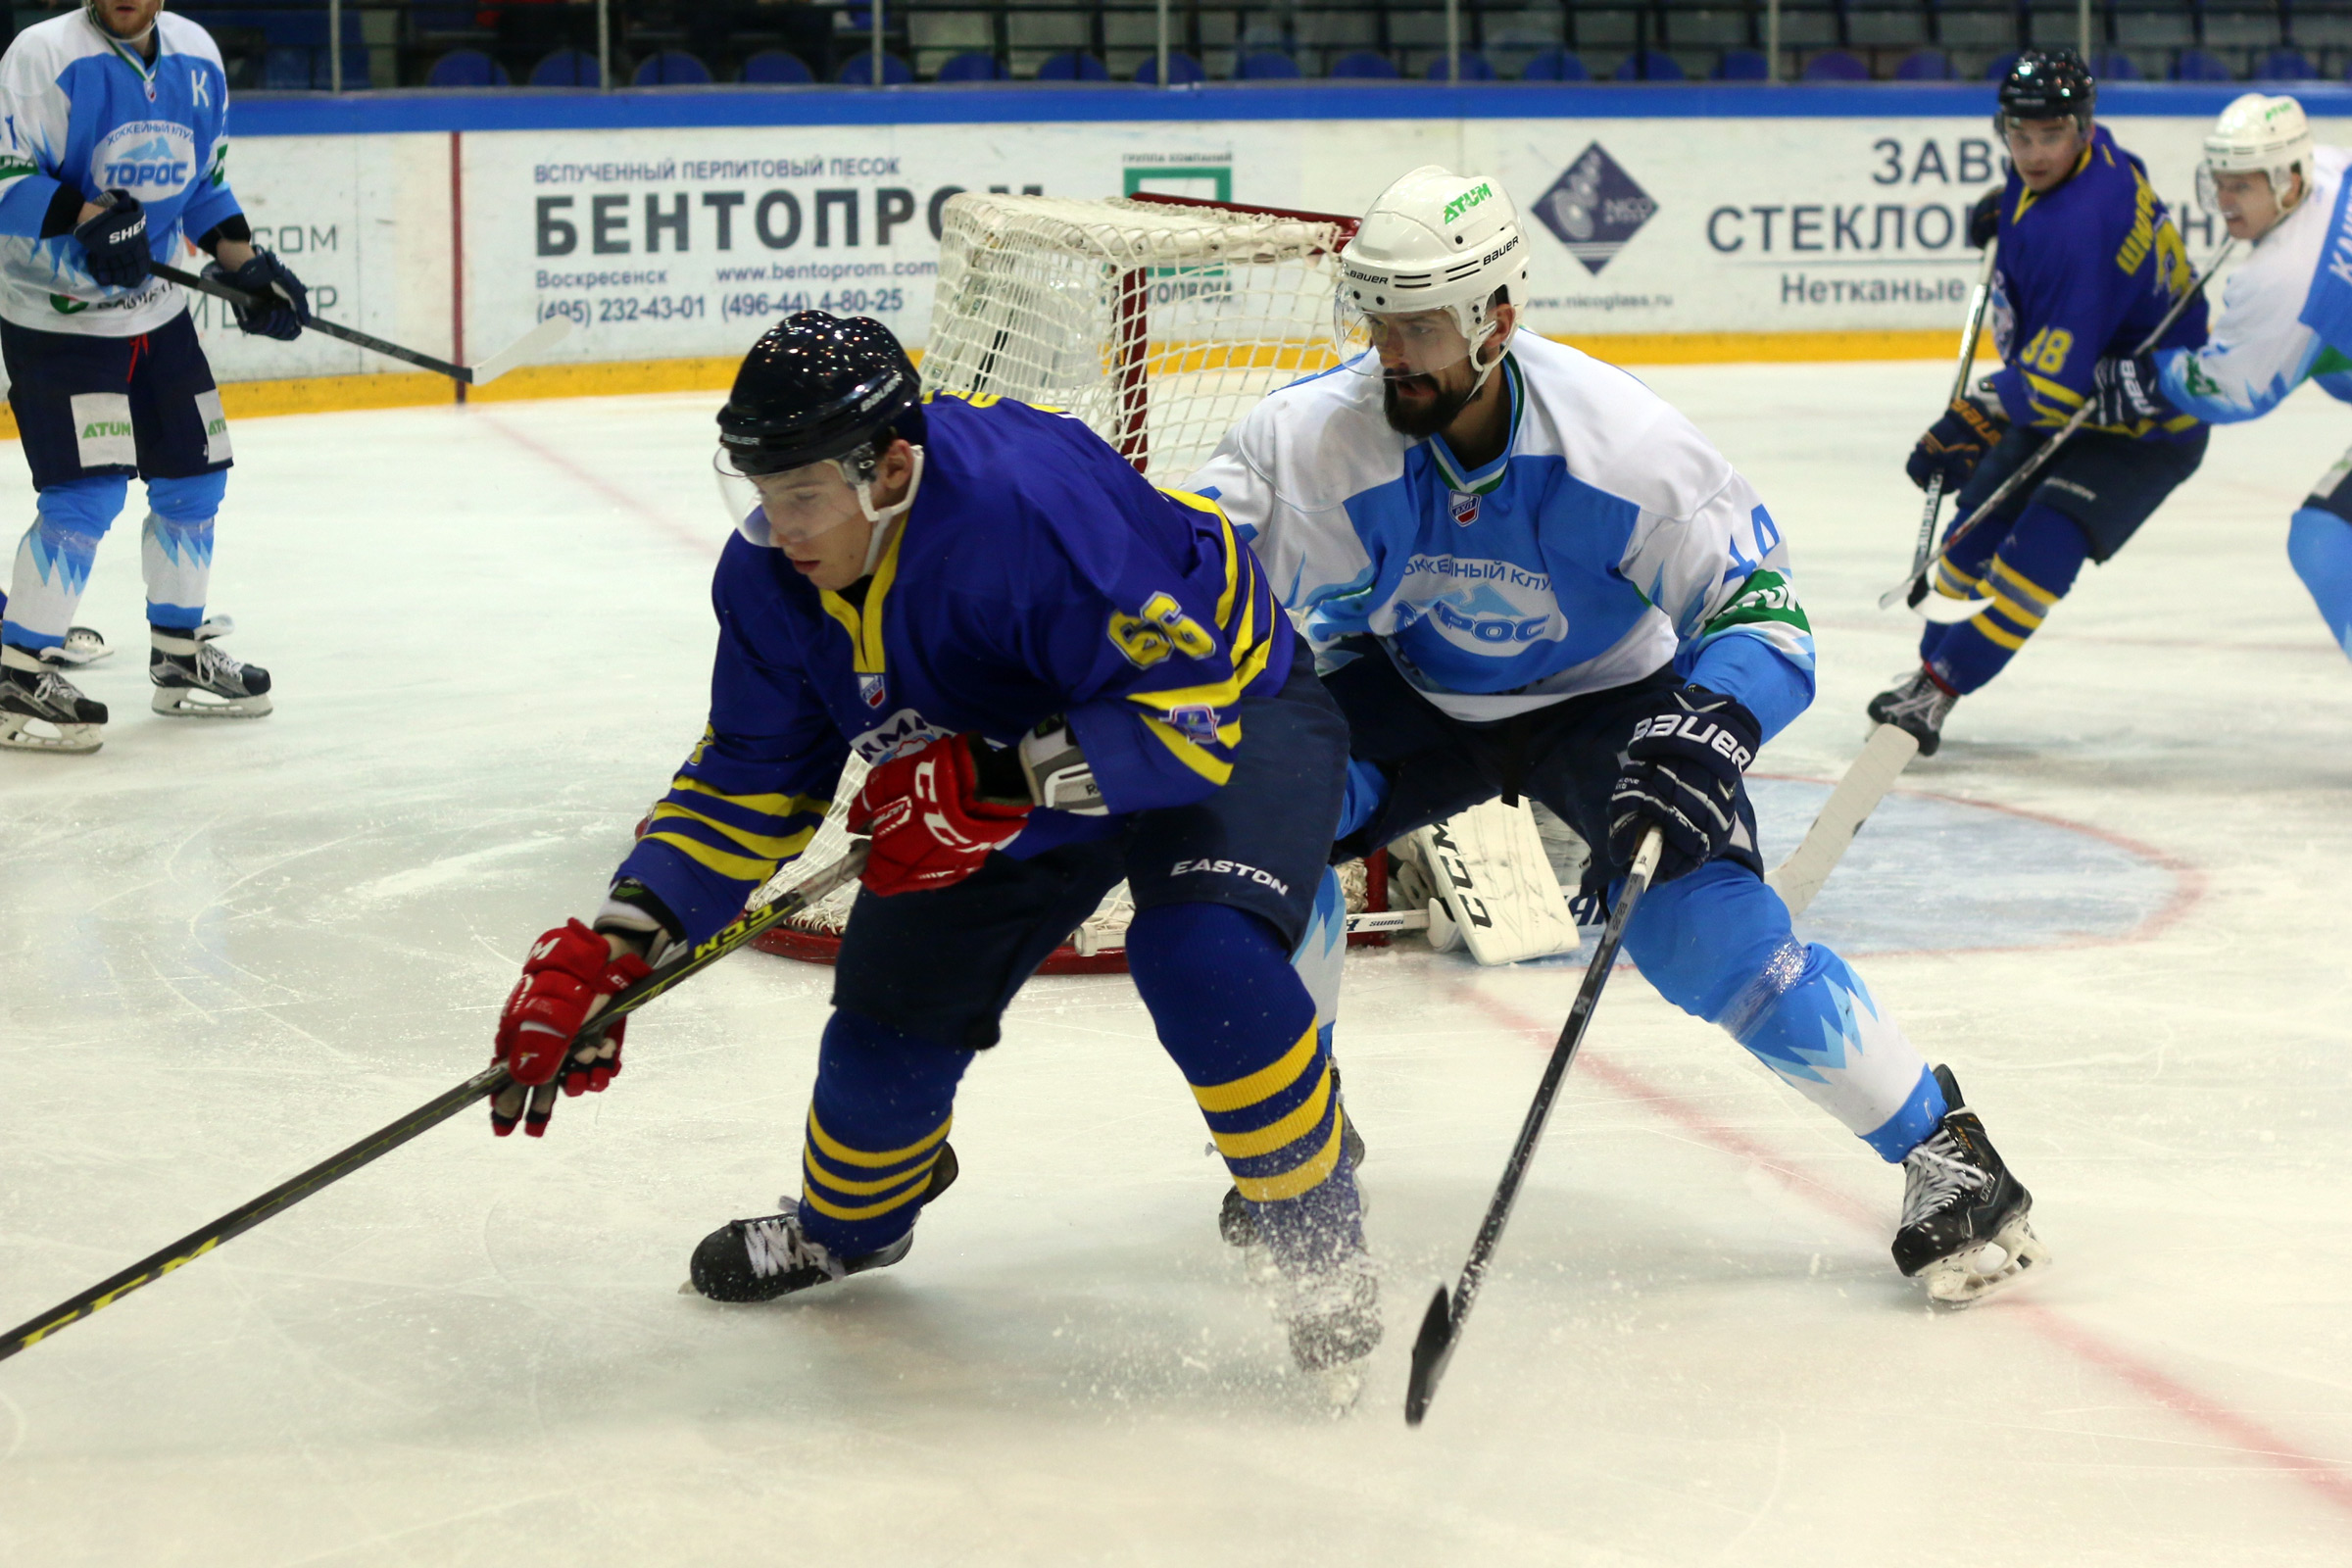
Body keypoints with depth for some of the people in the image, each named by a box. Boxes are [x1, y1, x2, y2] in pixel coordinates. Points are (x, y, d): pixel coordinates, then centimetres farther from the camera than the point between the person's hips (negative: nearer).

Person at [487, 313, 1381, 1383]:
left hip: (1235, 704, -7)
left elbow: (1186, 702, -37)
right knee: (895, 1013, 5)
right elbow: (751, 781, -4)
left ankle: (1323, 1247, -13)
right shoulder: (769, 576, -15)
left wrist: (993, 783, -43)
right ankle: (847, 1225, 39)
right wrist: (611, 951, -13)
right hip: (1007, 782, 7)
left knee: (1202, 956, -33)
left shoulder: (1027, 502, -40)